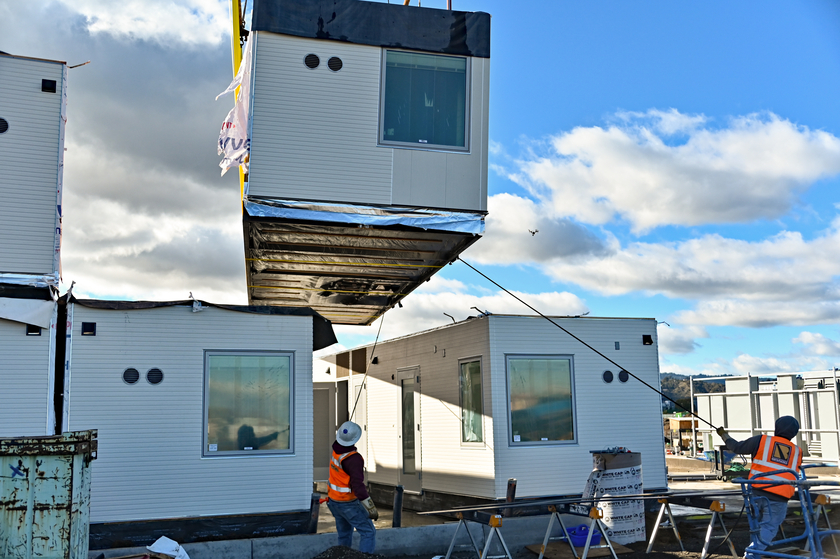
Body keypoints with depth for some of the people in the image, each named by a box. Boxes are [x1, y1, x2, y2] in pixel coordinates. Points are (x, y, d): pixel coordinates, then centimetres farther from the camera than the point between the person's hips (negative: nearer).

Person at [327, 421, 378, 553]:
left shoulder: (337, 448, -6)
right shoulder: (353, 458, -30)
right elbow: (357, 484, -36)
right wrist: (370, 506, -35)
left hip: (334, 501, 8)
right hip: (349, 504, -8)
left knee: (344, 534, 21)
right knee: (368, 533, 0)